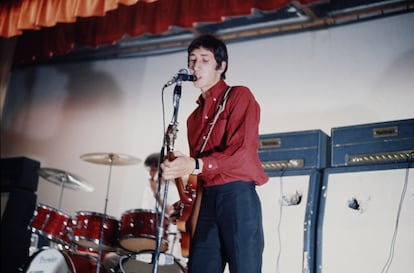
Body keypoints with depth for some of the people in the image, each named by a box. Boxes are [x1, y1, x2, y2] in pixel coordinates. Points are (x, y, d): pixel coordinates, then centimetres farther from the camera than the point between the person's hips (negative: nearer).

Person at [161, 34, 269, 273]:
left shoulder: (239, 96, 2)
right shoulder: (195, 117, 24)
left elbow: (242, 152, -11)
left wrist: (195, 165, -24)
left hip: (238, 196, -7)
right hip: (207, 200, 7)